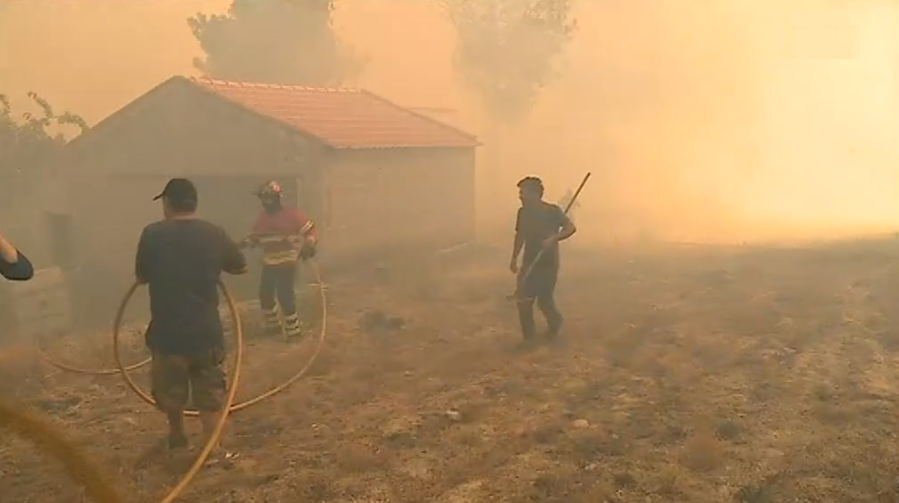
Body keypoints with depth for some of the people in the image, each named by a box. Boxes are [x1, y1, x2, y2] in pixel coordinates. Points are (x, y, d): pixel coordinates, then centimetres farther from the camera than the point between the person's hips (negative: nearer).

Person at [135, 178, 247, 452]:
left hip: (167, 329, 0)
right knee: (210, 392, 11)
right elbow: (241, 267, 9)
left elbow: (141, 276, 3)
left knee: (171, 388, 20)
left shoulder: (152, 234, -9)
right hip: (206, 329, 0)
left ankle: (177, 436, 37)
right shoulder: (214, 234, -5)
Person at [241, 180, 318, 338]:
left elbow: (310, 230, -11)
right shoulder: (262, 217, 7)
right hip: (268, 263, 7)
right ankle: (273, 325, 31)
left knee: (285, 295, -12)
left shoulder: (292, 215, -11)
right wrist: (245, 242, -4)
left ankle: (293, 331, 0)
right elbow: (256, 236, 16)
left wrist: (308, 245, -28)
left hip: (287, 262, -6)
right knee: (265, 294, 10)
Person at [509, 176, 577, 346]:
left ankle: (555, 322, 31)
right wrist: (514, 258, 10)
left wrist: (553, 238, -32)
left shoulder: (552, 211, -12)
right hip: (529, 263, 5)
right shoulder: (523, 212, 3)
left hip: (548, 264, -4)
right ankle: (528, 337, 13)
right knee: (523, 300, -2)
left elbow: (571, 228, -17)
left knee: (544, 301, -1)